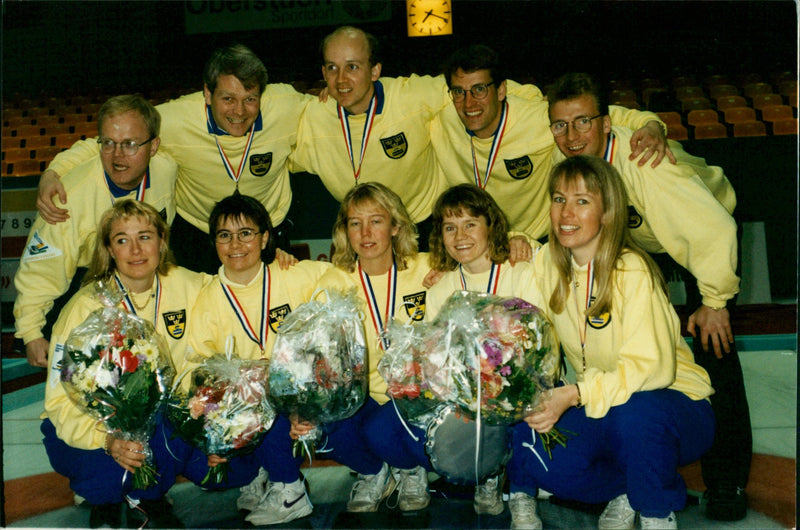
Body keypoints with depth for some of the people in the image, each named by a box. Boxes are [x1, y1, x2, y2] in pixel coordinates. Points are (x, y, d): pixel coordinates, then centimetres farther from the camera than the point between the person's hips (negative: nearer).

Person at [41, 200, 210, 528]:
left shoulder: (185, 286, -8)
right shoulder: (86, 309, -19)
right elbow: (62, 399, -21)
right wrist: (106, 440, -38)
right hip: (89, 420, -3)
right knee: (109, 475, -34)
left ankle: (146, 497, 7)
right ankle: (105, 501, 6)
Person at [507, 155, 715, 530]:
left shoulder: (632, 272, -19)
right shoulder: (548, 262, 0)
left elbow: (650, 366, -27)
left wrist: (574, 395, -38)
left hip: (672, 401, -4)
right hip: (600, 407, 5)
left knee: (633, 414, -39)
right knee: (535, 456, -23)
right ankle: (624, 495, 6)